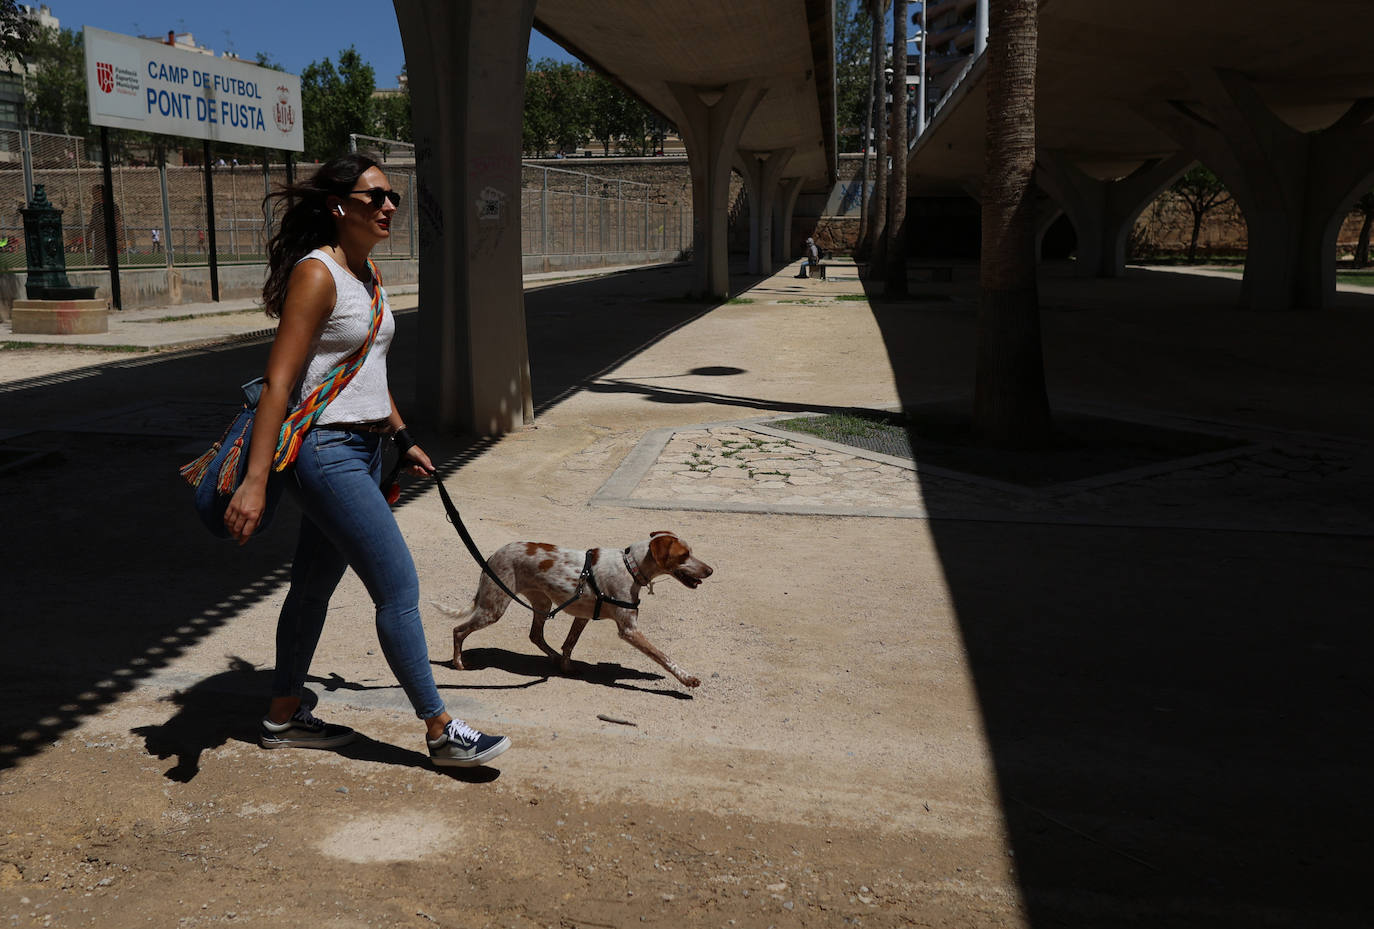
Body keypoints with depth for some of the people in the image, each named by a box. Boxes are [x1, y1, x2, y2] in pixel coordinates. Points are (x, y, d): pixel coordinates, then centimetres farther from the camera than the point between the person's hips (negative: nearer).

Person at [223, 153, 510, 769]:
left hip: (361, 449, 9)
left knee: (315, 585, 17)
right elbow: (278, 381, -20)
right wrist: (255, 481, -25)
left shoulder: (365, 273, 13)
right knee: (399, 587, -7)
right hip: (324, 451, -9)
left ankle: (283, 718, 31)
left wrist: (402, 440, 24)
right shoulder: (316, 274, -15)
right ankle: (441, 732, 3)